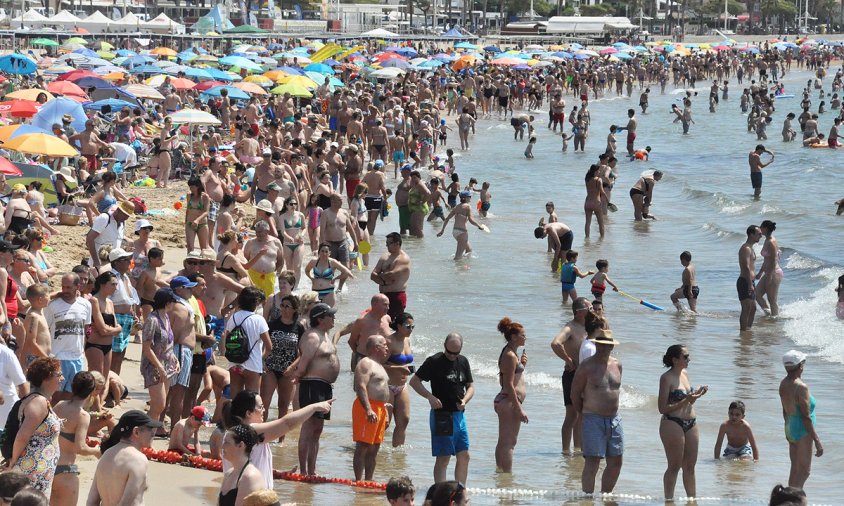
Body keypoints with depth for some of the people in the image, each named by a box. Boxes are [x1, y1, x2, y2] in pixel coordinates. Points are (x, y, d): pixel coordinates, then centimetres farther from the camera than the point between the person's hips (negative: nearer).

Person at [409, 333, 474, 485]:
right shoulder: (434, 361, -7)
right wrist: (430, 397, -19)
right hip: (441, 415, -6)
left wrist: (464, 400, -4)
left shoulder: (463, 362, 11)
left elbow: (471, 386, 17)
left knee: (464, 456, 7)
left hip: (459, 414, 6)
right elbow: (414, 381, -6)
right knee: (443, 457, -6)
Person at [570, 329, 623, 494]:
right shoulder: (586, 367, -8)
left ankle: (605, 496, 23)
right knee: (592, 463, -9)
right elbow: (575, 394, -3)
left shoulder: (617, 365, 9)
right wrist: (584, 413, 5)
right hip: (594, 420, -6)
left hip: (614, 419, 6)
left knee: (615, 463, 10)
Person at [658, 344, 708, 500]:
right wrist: (686, 400, -19)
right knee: (675, 466, -3)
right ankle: (669, 499, 3)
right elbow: (662, 408, -15)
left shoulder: (685, 374, 13)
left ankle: (692, 498, 16)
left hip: (691, 423, 8)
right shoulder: (667, 378, -11)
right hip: (672, 424, -7)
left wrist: (697, 394, 5)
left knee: (690, 466, 10)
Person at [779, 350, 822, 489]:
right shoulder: (801, 387, -21)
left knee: (795, 469, 16)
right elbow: (806, 417, -21)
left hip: (790, 428, 9)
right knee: (804, 471, -3)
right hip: (802, 431, -9)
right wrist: (817, 440, -18)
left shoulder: (783, 384, 5)